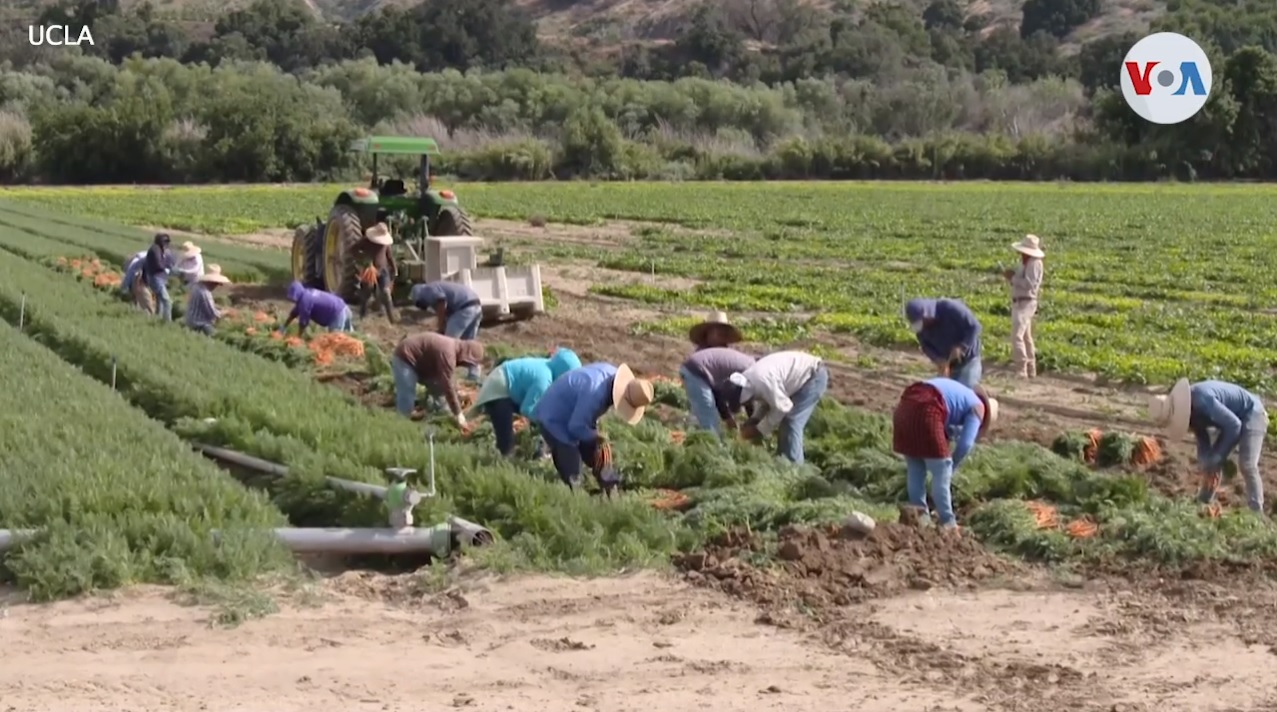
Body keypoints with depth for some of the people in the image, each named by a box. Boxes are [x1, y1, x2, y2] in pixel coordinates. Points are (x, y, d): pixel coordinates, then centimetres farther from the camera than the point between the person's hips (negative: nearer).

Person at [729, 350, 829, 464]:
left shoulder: (761, 380, -30)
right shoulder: (750, 379, 0)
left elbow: (782, 407, -22)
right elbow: (768, 400, 14)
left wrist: (759, 430, -13)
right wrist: (754, 420, -1)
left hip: (814, 376, -10)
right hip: (807, 374, 10)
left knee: (791, 423, -11)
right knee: (788, 422, 12)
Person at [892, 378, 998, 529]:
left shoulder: (959, 394, 37)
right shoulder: (977, 407, 14)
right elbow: (965, 444, 4)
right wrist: (952, 467, 17)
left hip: (905, 407, 7)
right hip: (926, 410, -7)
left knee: (915, 468, 20)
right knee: (942, 471, 6)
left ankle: (919, 515, 25)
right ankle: (947, 522, 10)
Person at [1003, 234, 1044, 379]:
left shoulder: (1034, 264, -16)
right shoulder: (1026, 263, 13)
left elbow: (1029, 284, -25)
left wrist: (1013, 277, -17)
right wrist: (1012, 277, 0)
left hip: (1025, 303, -11)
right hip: (1020, 303, 11)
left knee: (1017, 336, -17)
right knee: (1026, 337, 17)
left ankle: (1021, 371, -18)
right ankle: (1031, 371, 26)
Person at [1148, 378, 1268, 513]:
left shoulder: (1201, 401, -36)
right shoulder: (1190, 410, -7)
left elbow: (1234, 425, -31)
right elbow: (1202, 437, 3)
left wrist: (1218, 459, -22)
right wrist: (1204, 465, -12)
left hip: (1252, 413, -9)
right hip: (1231, 420, 9)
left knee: (1247, 465, -21)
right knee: (1212, 463, 7)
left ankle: (1256, 512, -19)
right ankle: (1202, 504, 18)